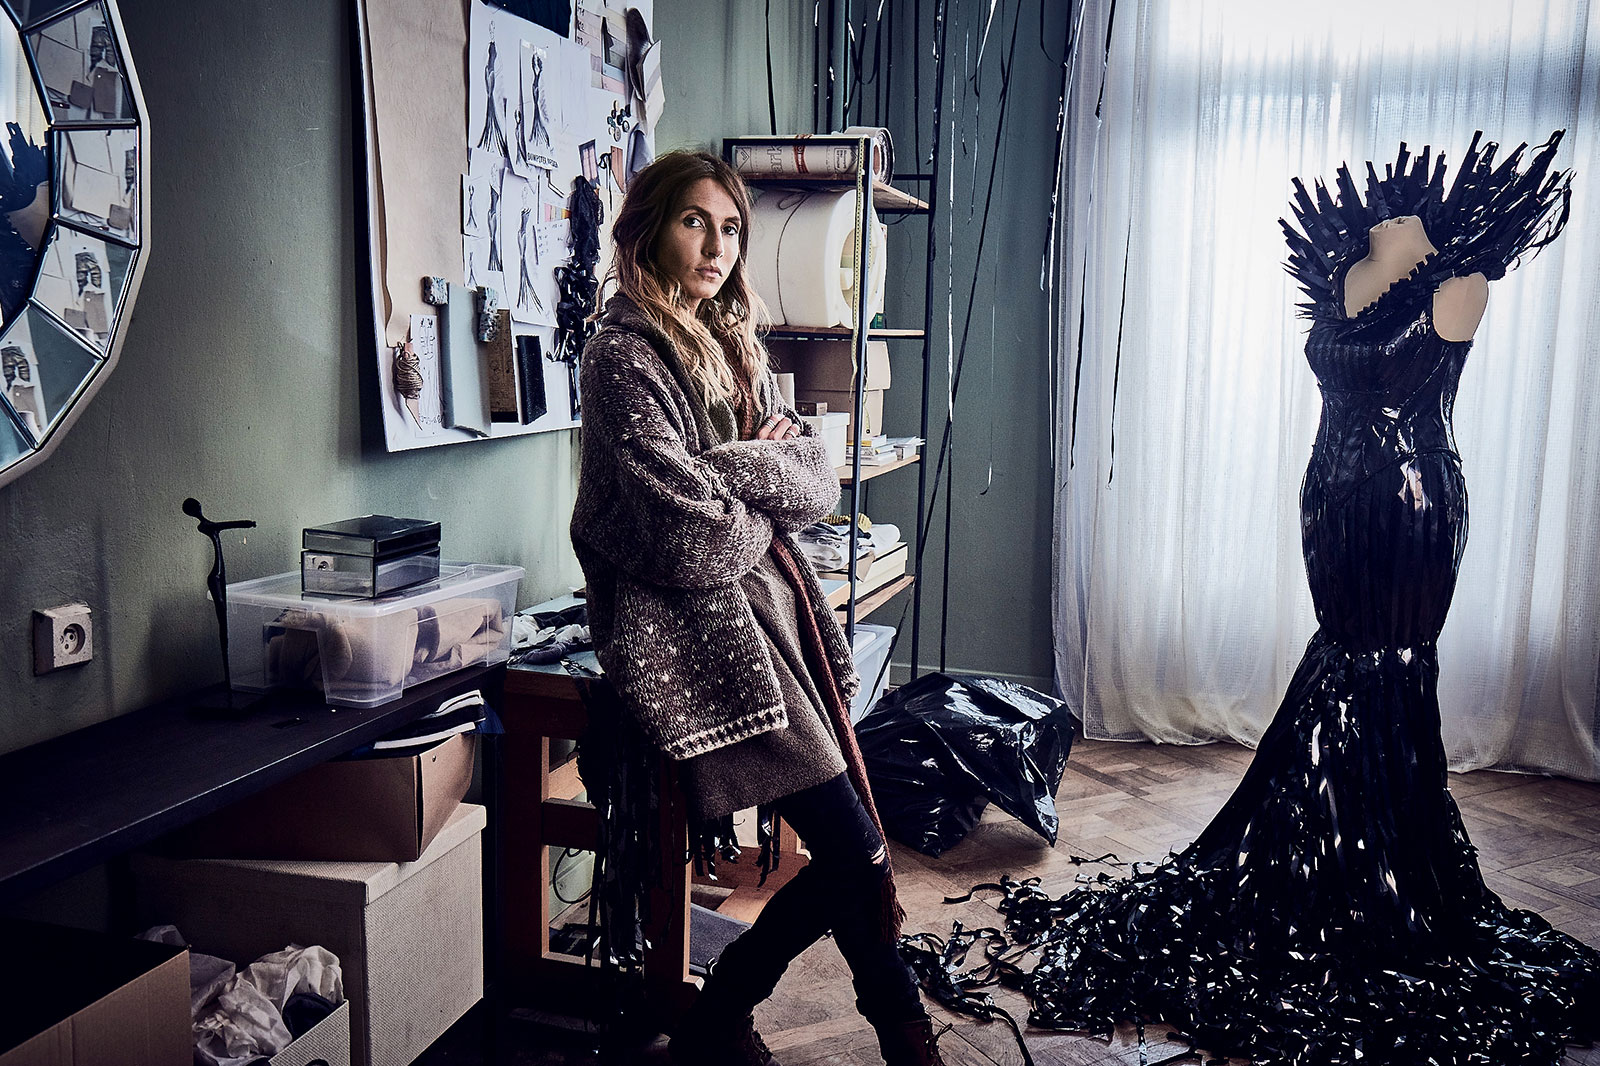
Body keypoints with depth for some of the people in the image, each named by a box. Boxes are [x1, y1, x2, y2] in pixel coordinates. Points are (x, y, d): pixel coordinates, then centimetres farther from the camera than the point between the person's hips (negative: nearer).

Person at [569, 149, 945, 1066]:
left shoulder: (737, 346, 17)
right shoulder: (623, 356, -9)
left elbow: (819, 478, 9)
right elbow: (689, 537, -18)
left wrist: (733, 470, -10)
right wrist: (766, 495, 1)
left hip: (774, 606, 8)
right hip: (702, 629, -8)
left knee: (855, 850, 2)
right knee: (853, 853, -9)